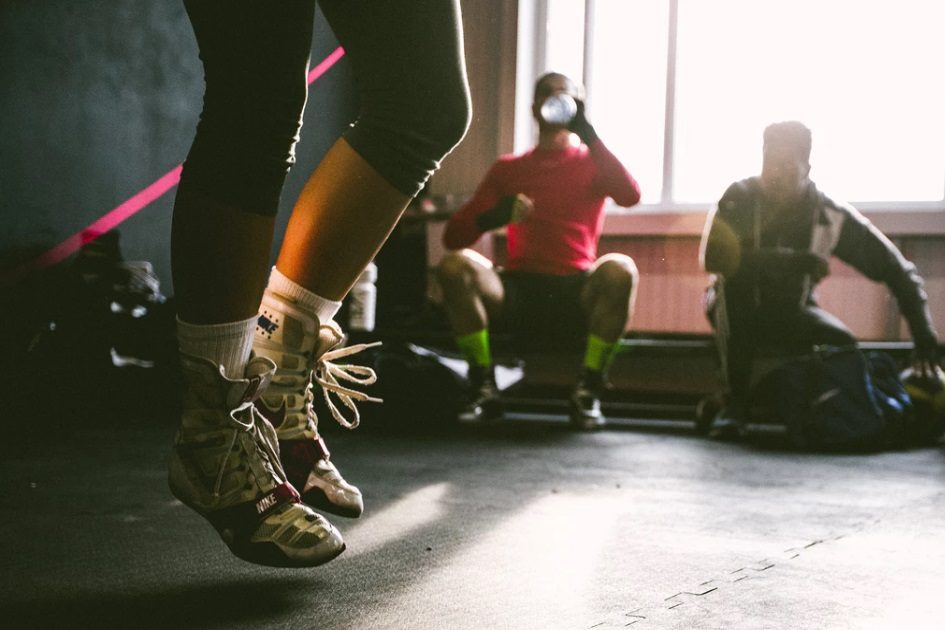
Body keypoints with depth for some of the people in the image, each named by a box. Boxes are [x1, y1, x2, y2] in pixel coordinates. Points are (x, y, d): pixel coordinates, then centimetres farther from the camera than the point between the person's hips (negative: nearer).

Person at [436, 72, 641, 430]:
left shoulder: (592, 162, 13)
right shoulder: (508, 168, 16)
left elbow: (630, 196, -11)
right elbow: (454, 236, 7)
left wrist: (586, 133, -12)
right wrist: (493, 217, -15)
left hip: (577, 294, -1)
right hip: (519, 292, 1)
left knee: (620, 269, -32)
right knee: (455, 265, -25)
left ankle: (588, 391, -20)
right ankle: (484, 388, -18)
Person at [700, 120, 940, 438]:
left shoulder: (832, 216, -16)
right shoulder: (740, 197, -20)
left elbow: (898, 271, -13)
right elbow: (713, 256, -37)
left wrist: (925, 337, -25)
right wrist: (796, 261, -42)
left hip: (791, 312, 2)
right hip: (736, 311, -2)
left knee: (844, 345, -27)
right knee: (737, 275, -34)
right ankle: (735, 401, -28)